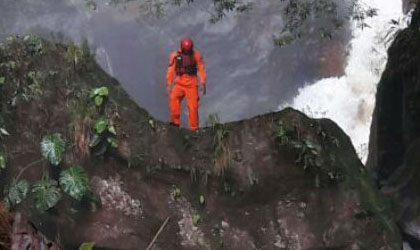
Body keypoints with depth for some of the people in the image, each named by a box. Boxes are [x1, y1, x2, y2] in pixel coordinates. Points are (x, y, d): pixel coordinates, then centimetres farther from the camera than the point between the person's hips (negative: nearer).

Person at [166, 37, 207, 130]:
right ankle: (175, 122, -19)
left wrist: (203, 84, -7)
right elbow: (171, 70, 5)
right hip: (179, 83, 1)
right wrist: (168, 84, 1)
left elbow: (201, 69, 0)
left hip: (192, 83, -1)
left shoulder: (196, 55, -1)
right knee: (173, 98, -25)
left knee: (193, 106, -8)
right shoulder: (175, 55, 1)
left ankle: (194, 128, 3)